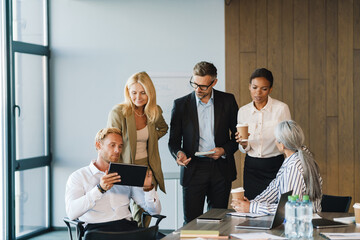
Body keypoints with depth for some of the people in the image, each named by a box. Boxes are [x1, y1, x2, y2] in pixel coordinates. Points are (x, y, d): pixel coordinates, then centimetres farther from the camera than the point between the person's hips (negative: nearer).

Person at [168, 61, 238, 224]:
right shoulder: (181, 104, 3)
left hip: (221, 169, 1)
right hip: (193, 169, -1)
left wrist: (224, 150, -8)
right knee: (191, 221, -3)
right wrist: (178, 153, -16)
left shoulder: (228, 101, 4)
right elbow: (174, 140, 6)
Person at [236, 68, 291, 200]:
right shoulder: (243, 111, 5)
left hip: (275, 165, -3)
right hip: (251, 166, 3)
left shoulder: (281, 108, -6)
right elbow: (245, 149, 9)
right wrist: (243, 144, -13)